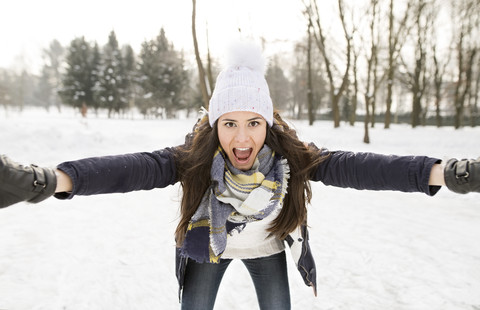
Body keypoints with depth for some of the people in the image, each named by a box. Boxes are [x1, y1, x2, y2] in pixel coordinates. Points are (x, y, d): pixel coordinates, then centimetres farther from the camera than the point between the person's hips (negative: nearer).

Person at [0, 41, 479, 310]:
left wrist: (441, 172, -56)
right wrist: (44, 179, -63)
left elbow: (351, 165, -42)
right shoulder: (195, 159, -33)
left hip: (267, 248, 1)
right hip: (209, 246, 0)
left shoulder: (293, 158, -31)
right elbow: (139, 167, -47)